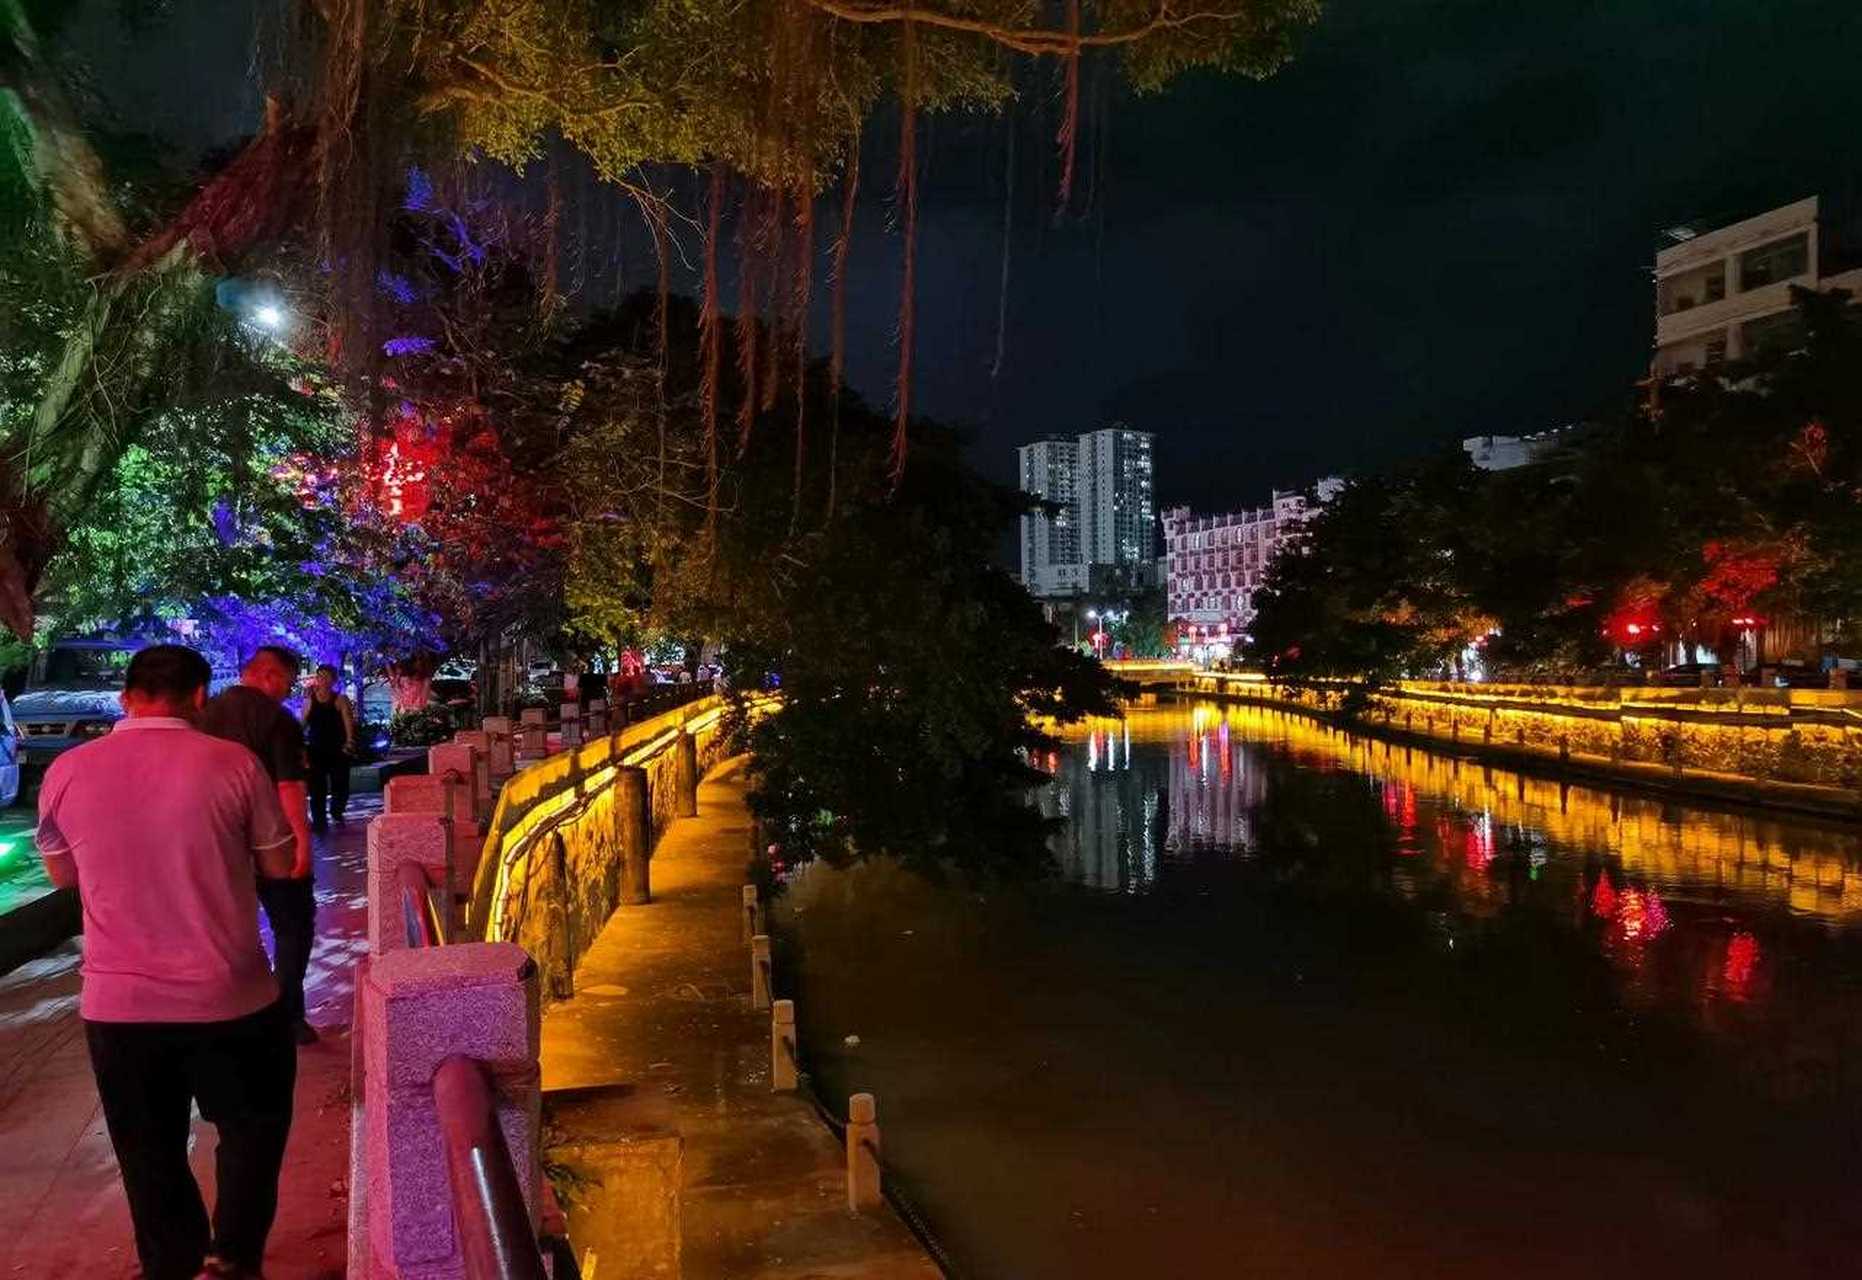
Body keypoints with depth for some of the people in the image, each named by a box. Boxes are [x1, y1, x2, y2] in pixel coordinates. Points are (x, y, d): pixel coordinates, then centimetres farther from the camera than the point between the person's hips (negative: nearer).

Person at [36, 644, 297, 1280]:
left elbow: (62, 874, 12)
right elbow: (278, 863, -2)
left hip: (116, 1003, 3)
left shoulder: (67, 771, -4)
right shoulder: (232, 763, -13)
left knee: (149, 1149, 19)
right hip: (230, 997, -2)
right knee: (253, 1124, 19)